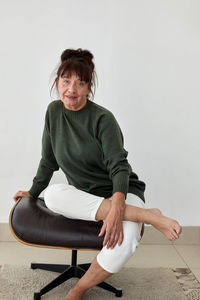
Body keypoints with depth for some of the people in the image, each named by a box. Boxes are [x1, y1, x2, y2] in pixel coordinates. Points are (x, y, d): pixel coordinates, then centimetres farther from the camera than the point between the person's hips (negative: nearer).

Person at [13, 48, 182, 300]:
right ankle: (147, 216, -30)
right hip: (82, 196, 4)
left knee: (125, 241, -35)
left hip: (121, 191, -4)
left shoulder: (103, 118, -13)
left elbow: (119, 166, -20)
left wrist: (117, 208, -36)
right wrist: (33, 192, 19)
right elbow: (48, 160, 12)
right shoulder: (54, 111, 2)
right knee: (53, 194, -31)